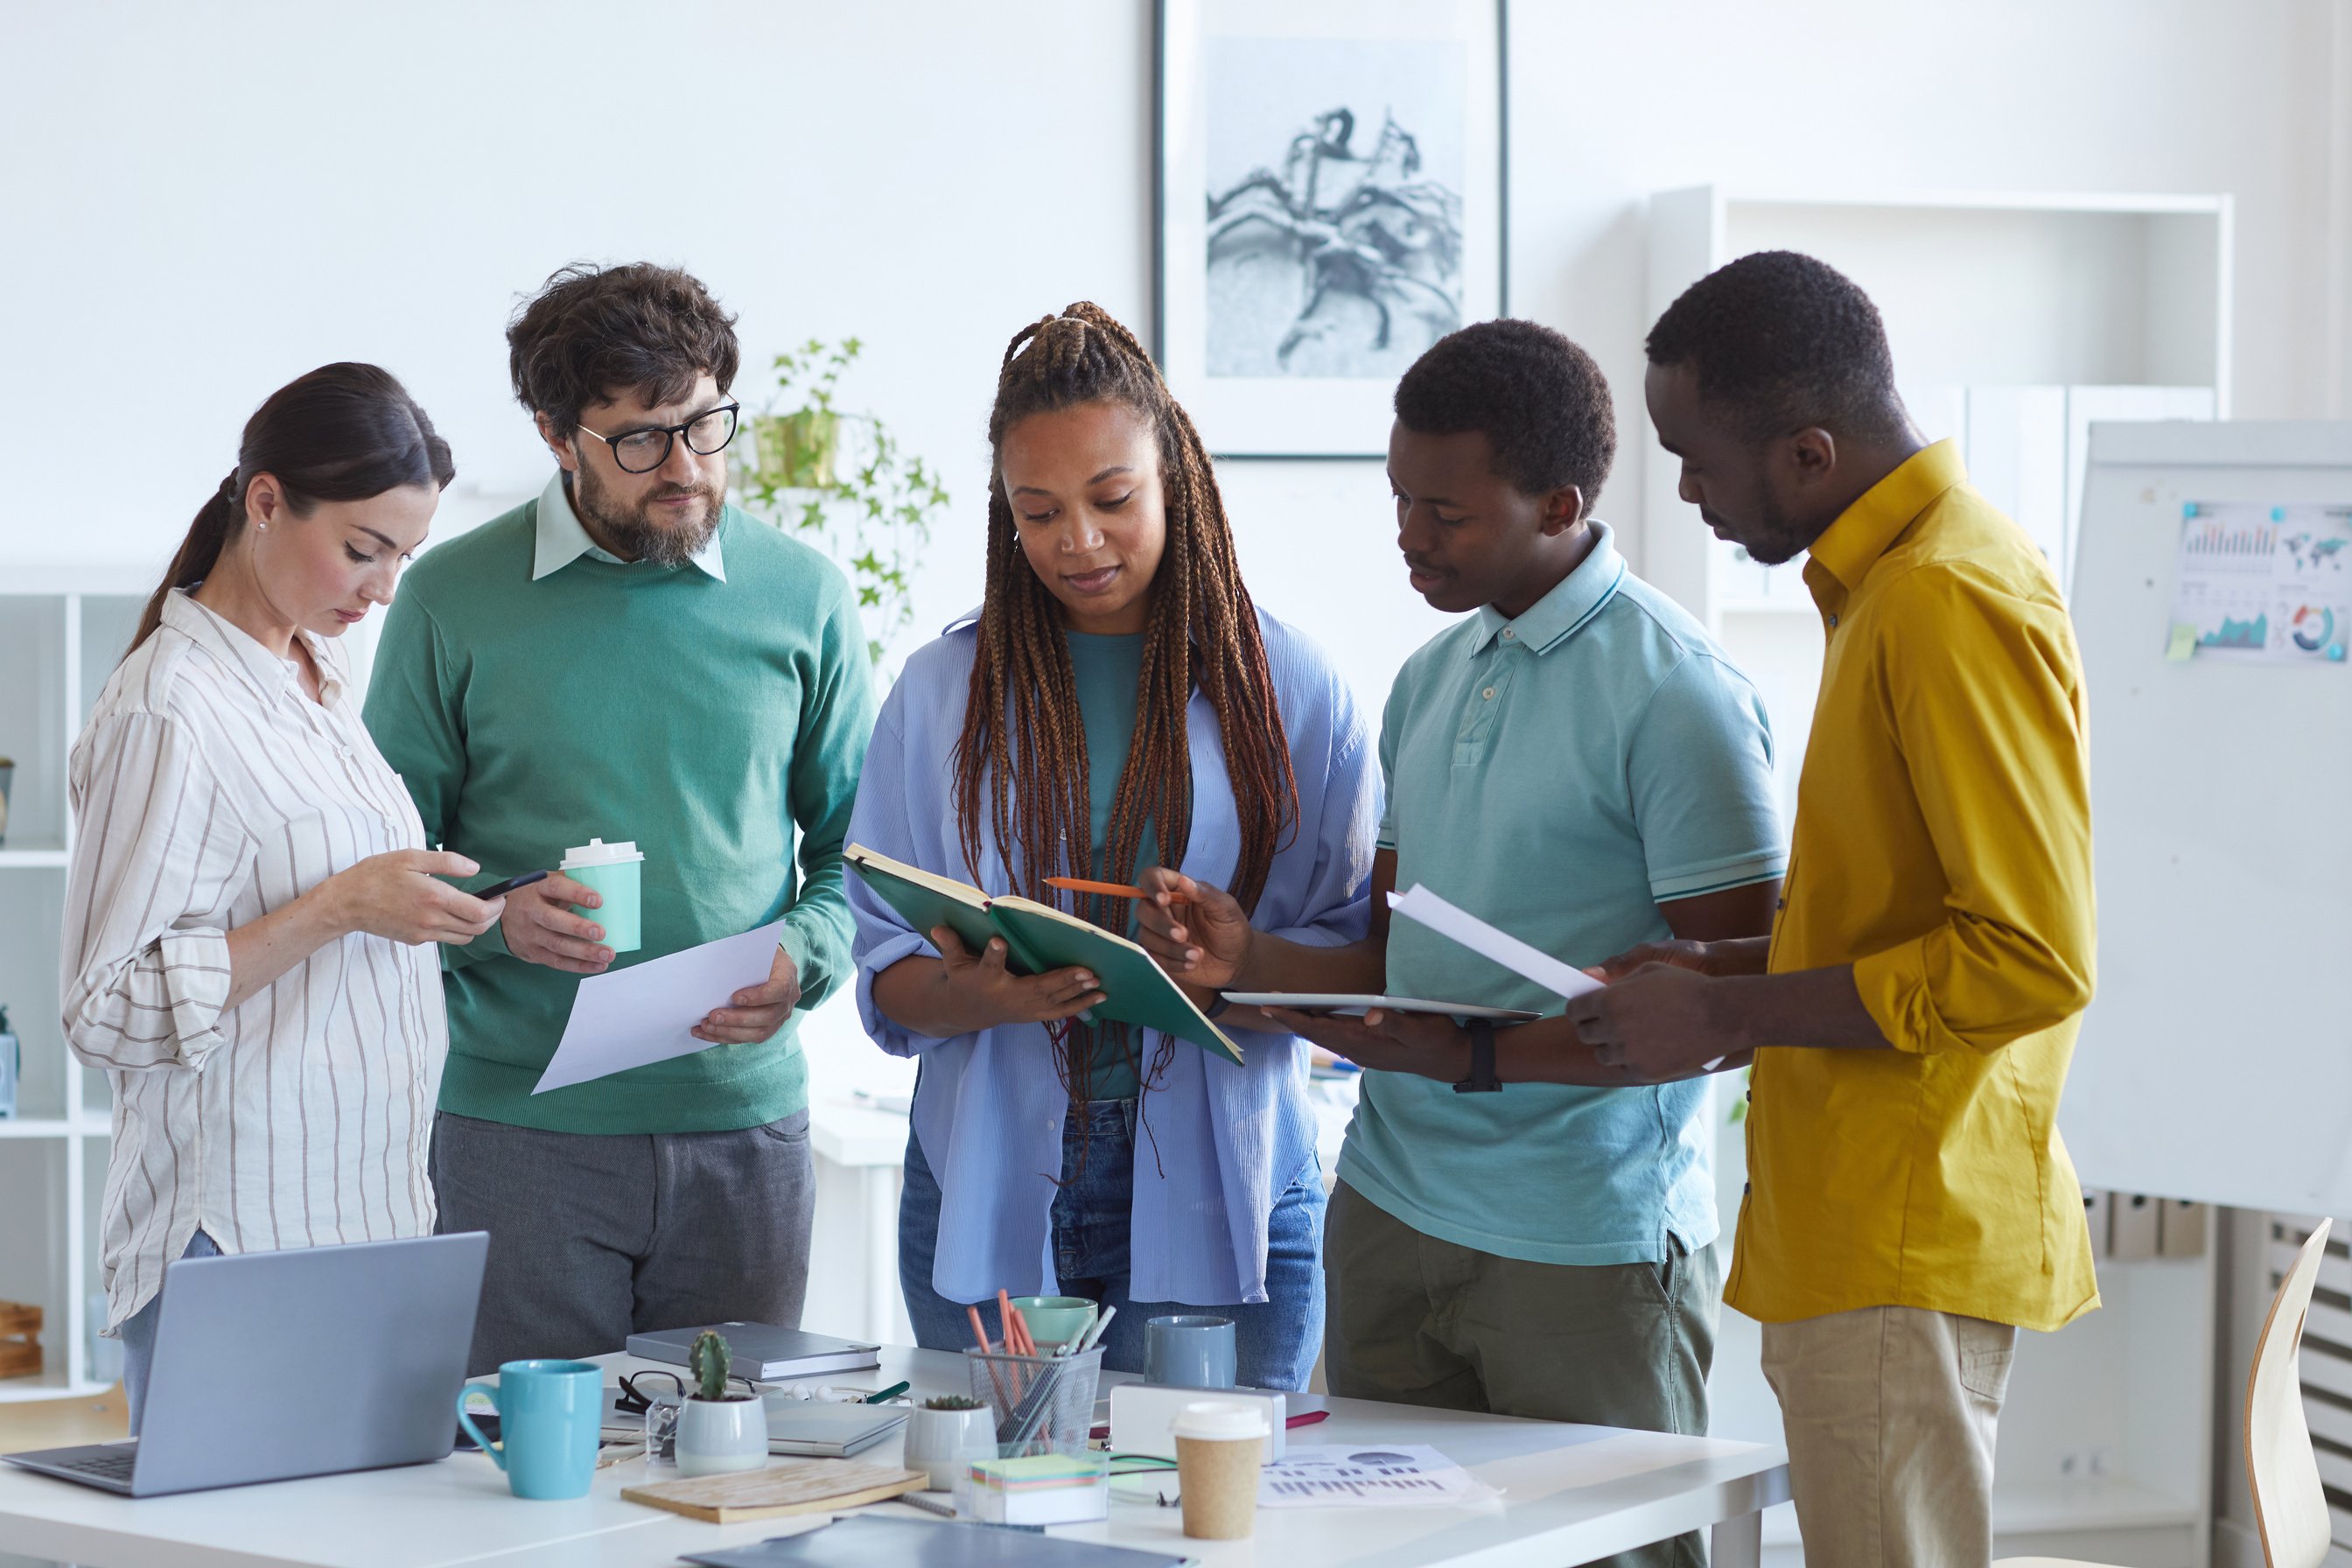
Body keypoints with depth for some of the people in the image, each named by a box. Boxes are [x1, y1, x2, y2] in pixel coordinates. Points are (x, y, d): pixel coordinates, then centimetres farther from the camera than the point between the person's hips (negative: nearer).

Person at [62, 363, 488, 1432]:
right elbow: (108, 1010, -17)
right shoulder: (169, 711, -14)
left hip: (369, 1223, 8)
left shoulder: (315, 683, 14)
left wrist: (421, 912, 12)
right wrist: (338, 908, -20)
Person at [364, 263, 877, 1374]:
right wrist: (497, 918, -16)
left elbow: (857, 848, 11)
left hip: (743, 1121, 2)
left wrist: (801, 962, -9)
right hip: (519, 1129, -2)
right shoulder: (452, 601, 0)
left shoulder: (802, 597, 6)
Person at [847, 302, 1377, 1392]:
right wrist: (977, 994, -16)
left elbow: (1360, 955, 2)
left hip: (1217, 1201, -1)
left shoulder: (1288, 688, 4)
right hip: (991, 1200, 1)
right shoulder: (945, 689, 7)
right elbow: (887, 980, 5)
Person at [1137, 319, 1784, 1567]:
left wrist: (1486, 1055, -21)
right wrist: (1246, 960, -1)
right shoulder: (1429, 681, 14)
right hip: (1388, 1224, 7)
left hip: (1588, 1247, -7)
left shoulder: (1675, 692, -11)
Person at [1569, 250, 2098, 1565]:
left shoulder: (1957, 603, -16)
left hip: (1903, 1256, -10)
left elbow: (2032, 960, -21)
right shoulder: (1895, 578, 16)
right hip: (1869, 1244, 10)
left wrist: (1729, 1017, -14)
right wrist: (1735, 969, 11)